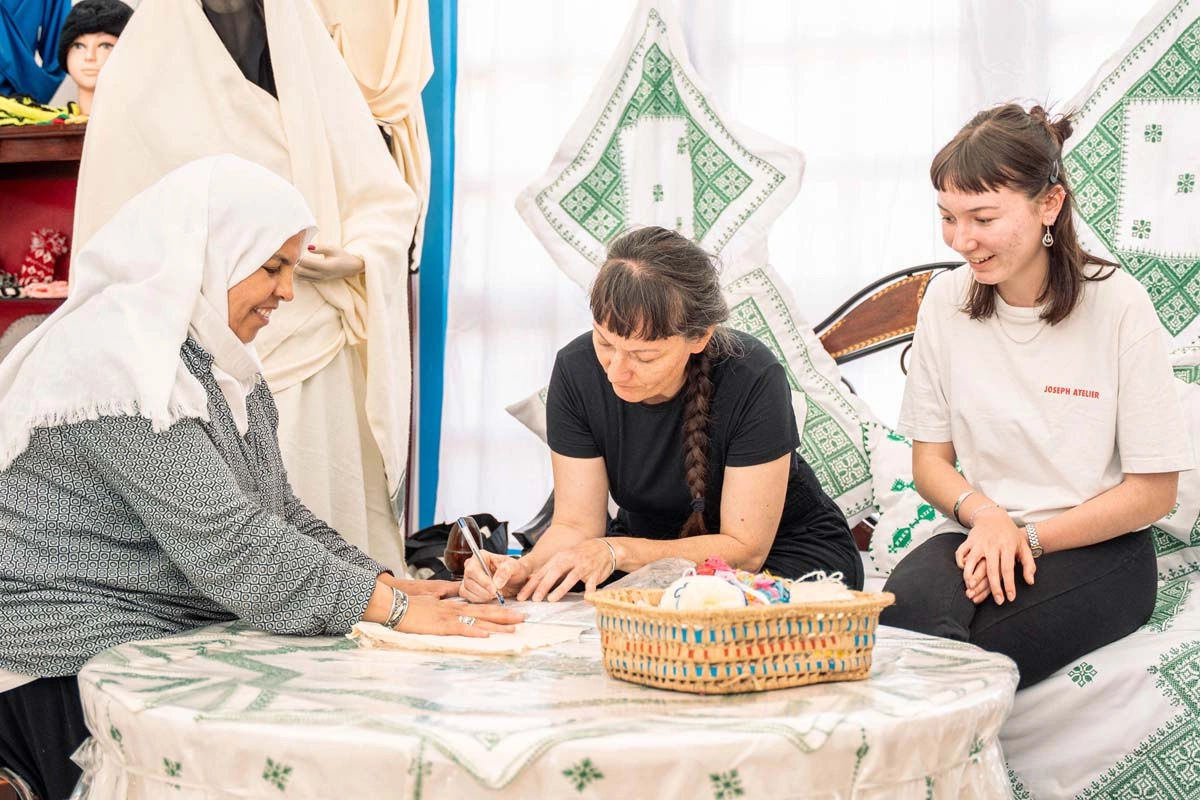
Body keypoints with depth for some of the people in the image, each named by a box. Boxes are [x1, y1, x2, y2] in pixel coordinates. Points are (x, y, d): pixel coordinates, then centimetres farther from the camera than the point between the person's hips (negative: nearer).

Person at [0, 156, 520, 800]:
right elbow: (225, 543, -23)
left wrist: (383, 582, -1)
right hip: (80, 669, -9)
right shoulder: (115, 361, -18)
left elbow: (278, 514, 14)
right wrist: (391, 607, -20)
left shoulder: (218, 359, 15)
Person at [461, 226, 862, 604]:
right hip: (647, 551, 3)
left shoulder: (754, 380, -29)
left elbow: (745, 548, -24)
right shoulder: (576, 369, -19)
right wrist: (523, 569, -36)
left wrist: (617, 552, -35)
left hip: (783, 549, -2)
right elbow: (575, 524, -14)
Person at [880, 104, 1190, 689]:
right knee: (908, 603, -33)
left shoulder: (1117, 305, -9)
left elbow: (1152, 492, -5)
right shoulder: (946, 301, 2)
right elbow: (930, 460, 9)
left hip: (1098, 548, -3)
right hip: (982, 532, 3)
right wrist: (983, 514, -13)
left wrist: (1029, 537, -14)